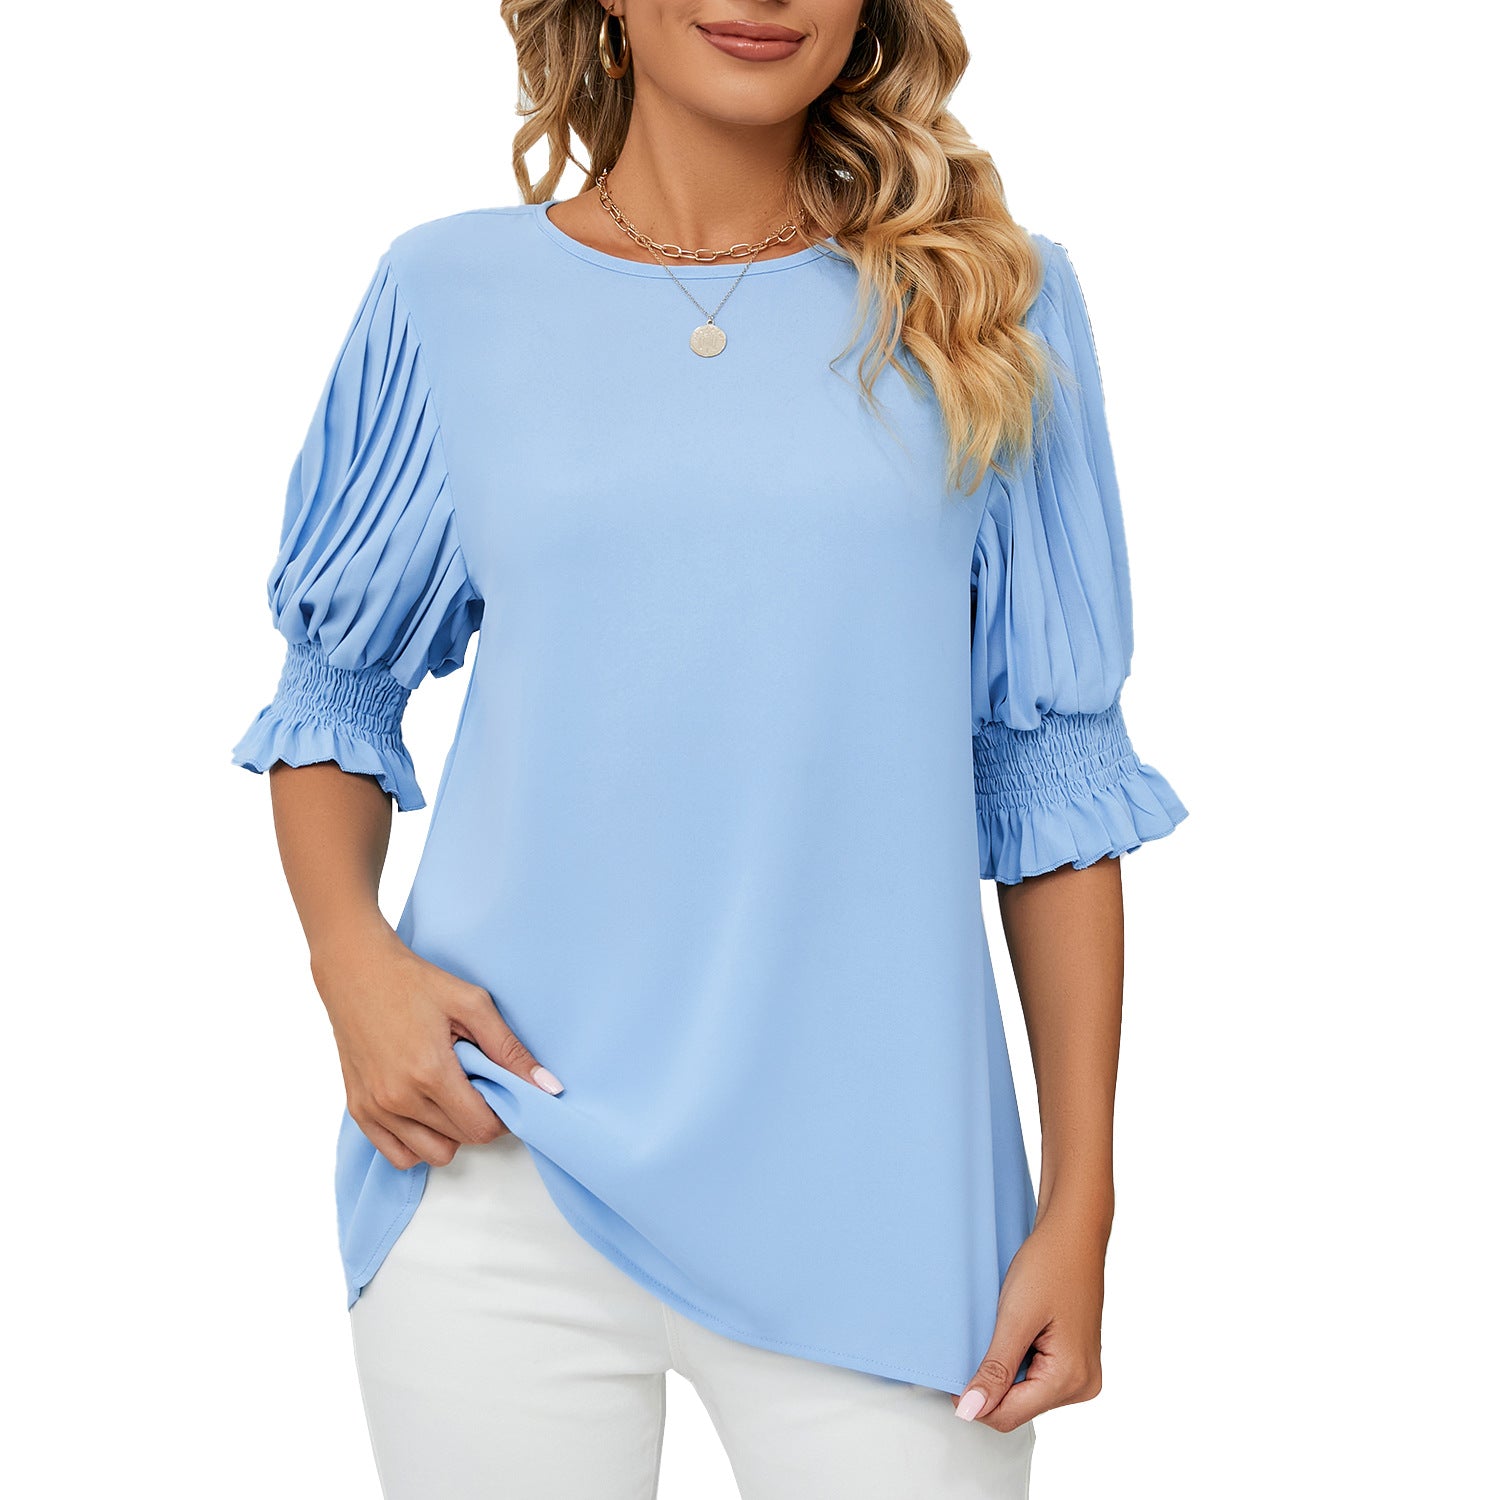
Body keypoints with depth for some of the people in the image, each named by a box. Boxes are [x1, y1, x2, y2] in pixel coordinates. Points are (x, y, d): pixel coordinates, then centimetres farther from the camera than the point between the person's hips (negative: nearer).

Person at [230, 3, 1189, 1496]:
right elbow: (334, 686, 12)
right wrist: (350, 951, -7)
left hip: (874, 1195, 0)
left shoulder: (986, 303, 3)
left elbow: (1051, 767, 3)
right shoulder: (451, 293, 4)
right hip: (497, 1176, 1)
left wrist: (1081, 1202, 0)